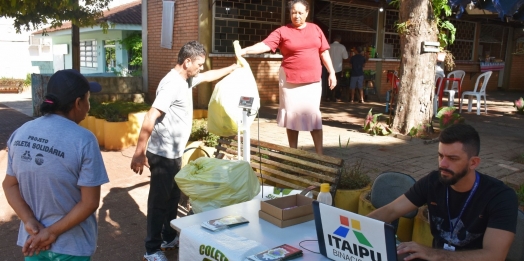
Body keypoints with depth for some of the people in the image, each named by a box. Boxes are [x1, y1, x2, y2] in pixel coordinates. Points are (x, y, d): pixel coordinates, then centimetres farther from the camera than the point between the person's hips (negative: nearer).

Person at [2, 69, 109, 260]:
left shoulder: (21, 133, -3)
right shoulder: (83, 140, -21)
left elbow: (10, 185, 1)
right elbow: (90, 202, -20)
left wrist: (30, 222, -8)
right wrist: (53, 232, -12)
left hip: (32, 239, 4)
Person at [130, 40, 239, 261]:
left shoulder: (187, 79, 9)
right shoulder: (172, 84, -22)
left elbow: (208, 76, 31)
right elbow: (149, 119, -27)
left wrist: (233, 68, 32)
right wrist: (139, 153, -29)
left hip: (175, 153, 10)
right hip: (162, 154, -10)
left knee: (174, 196, 19)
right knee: (159, 200, 1)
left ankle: (169, 238, 36)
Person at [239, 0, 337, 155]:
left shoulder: (315, 29, 8)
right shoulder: (282, 31, -2)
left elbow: (324, 52, 12)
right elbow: (265, 45, -13)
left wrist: (332, 72, 7)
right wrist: (244, 51, -28)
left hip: (312, 81, 2)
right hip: (290, 81, -1)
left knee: (314, 115, 1)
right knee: (292, 115, 4)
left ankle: (320, 154, 8)